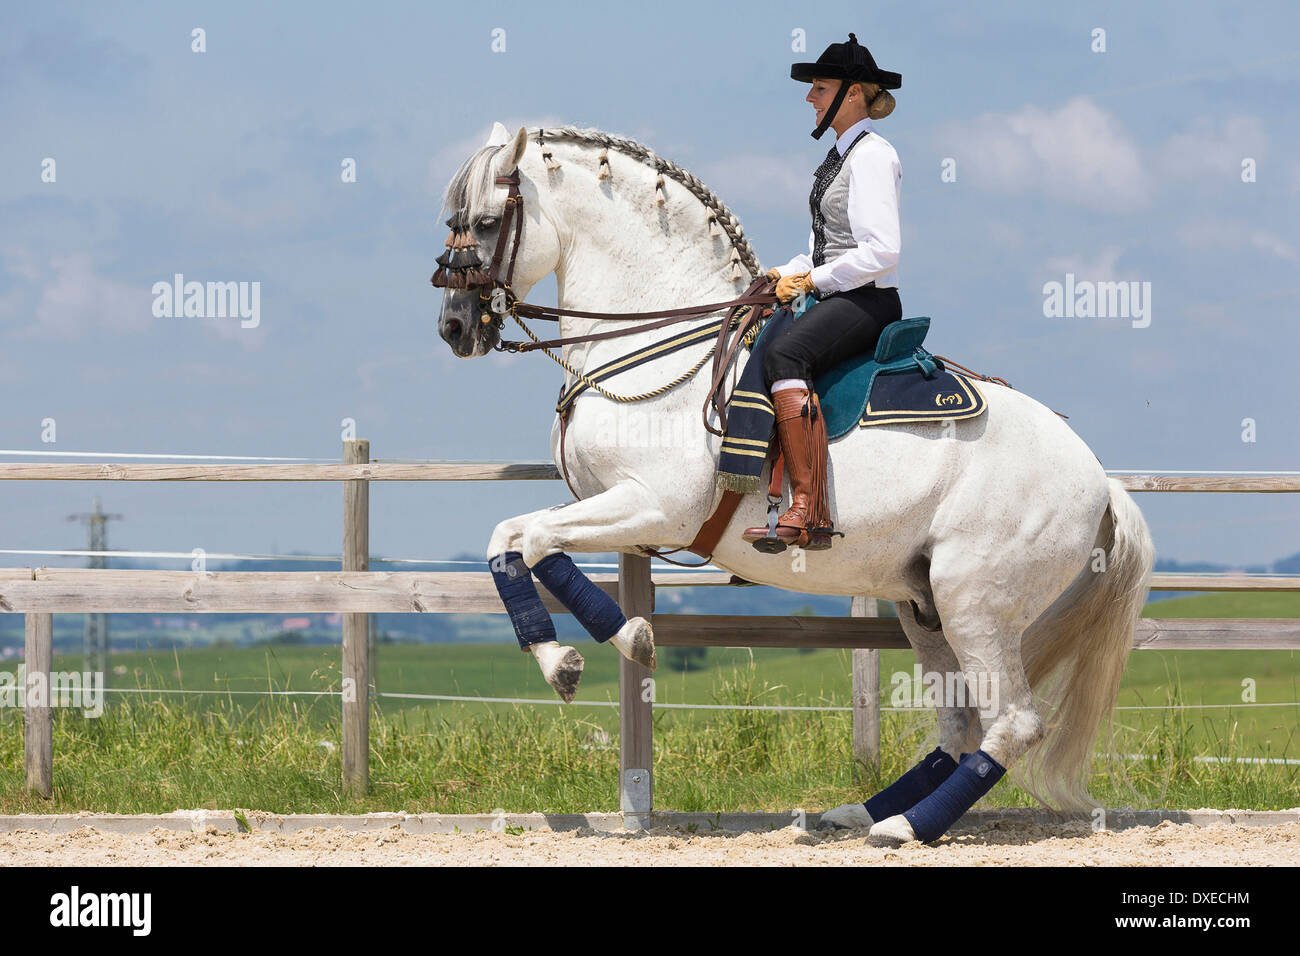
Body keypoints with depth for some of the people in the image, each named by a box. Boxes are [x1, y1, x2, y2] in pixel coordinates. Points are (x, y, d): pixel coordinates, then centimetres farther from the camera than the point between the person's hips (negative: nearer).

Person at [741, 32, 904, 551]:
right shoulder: (841, 153, 19)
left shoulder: (872, 155, -11)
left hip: (867, 301, -11)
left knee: (783, 353, -33)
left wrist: (811, 280, -15)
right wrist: (787, 274, 8)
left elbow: (880, 252, -20)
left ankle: (809, 513, -41)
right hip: (836, 300, 11)